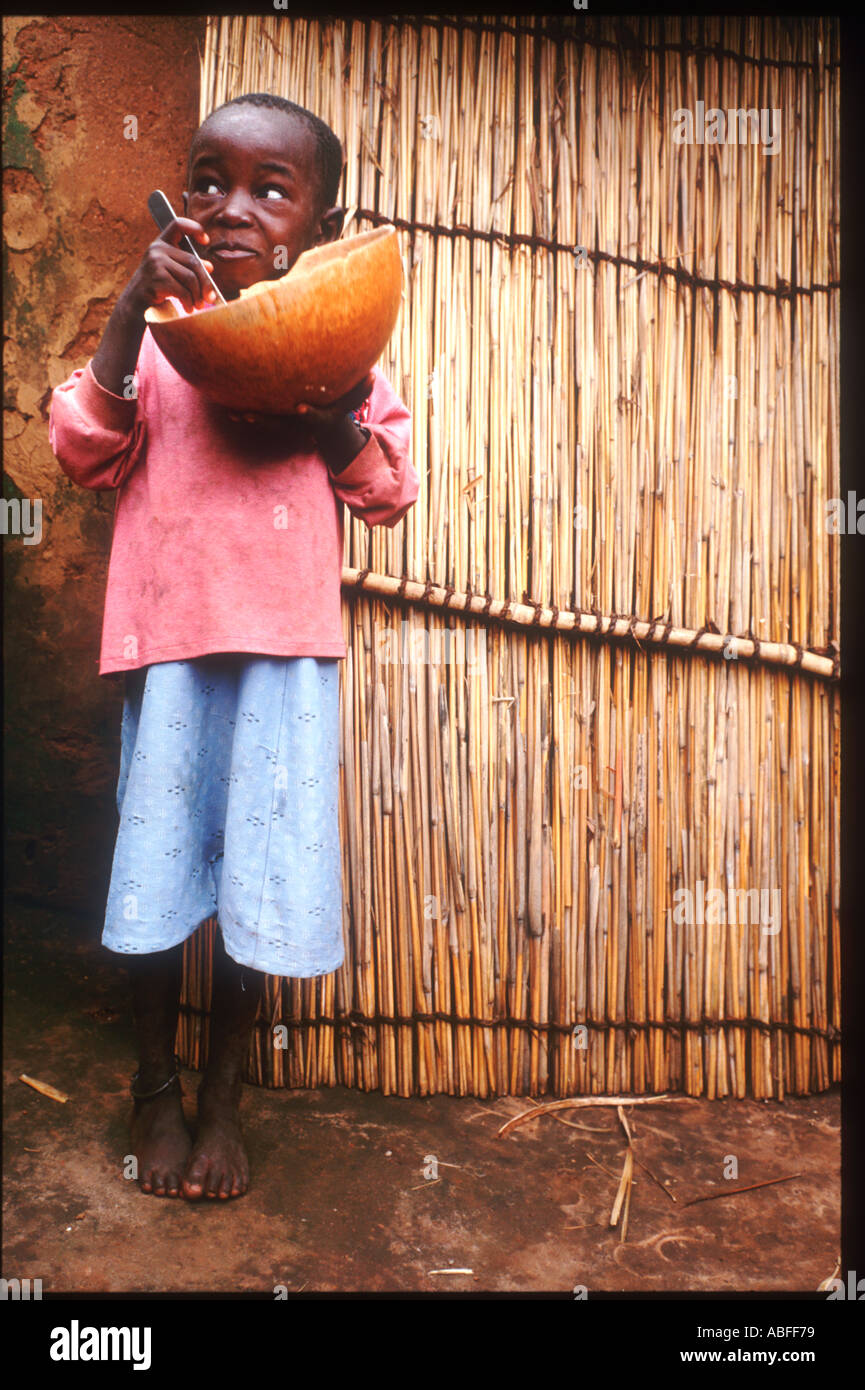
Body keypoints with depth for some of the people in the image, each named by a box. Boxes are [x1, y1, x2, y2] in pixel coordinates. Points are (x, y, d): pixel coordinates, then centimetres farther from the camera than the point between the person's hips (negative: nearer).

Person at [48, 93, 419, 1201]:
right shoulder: (153, 331, 9)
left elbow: (389, 492, 5)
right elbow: (85, 451, -4)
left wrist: (330, 400, -11)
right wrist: (130, 309, -11)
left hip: (286, 645, 0)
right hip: (166, 631, 0)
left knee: (259, 872, 5)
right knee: (157, 859, 7)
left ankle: (223, 1098, 26)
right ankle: (155, 1086, 31)